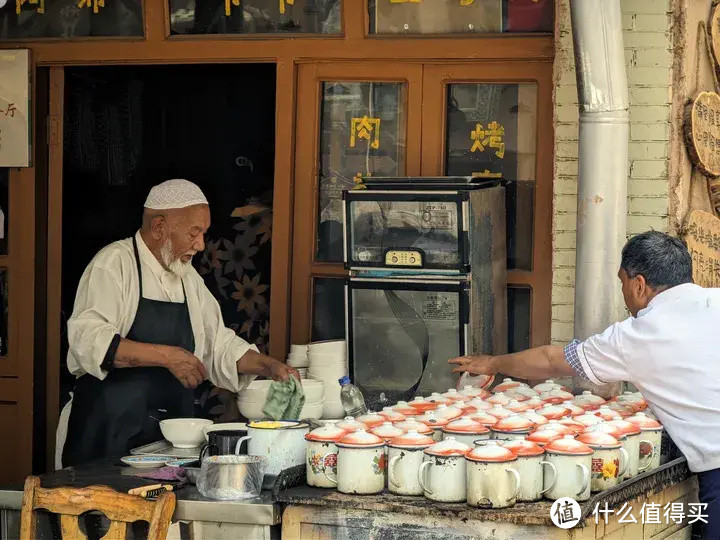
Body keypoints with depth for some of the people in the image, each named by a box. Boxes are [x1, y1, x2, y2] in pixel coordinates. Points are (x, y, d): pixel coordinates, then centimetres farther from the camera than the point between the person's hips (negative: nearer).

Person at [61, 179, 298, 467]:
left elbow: (218, 343, 24)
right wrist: (165, 356, -24)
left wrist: (269, 367, 9)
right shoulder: (114, 263, -8)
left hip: (170, 434, 7)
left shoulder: (188, 277, 16)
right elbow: (87, 338, -22)